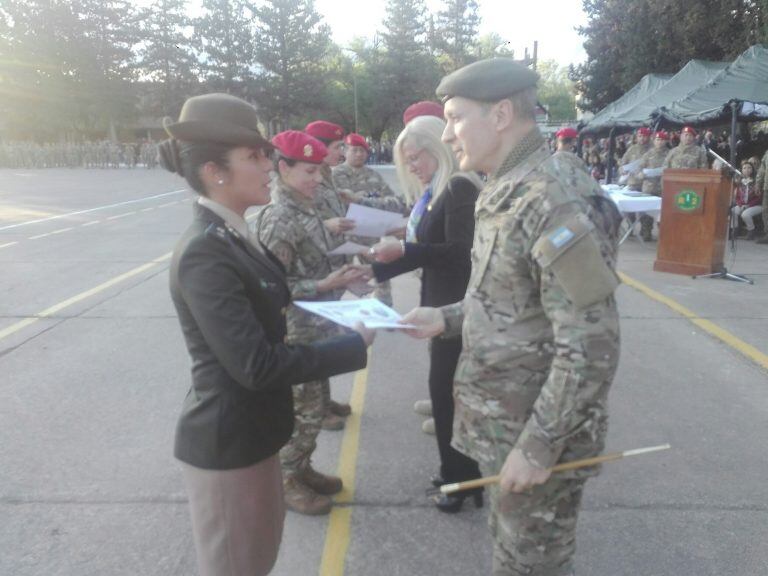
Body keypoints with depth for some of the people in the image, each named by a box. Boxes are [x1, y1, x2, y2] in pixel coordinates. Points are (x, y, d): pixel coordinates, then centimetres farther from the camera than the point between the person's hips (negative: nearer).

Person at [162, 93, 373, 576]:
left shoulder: (230, 238, 3)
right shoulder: (205, 253, -26)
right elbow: (255, 365, -28)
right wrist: (355, 345, -22)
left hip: (250, 428, 9)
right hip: (227, 439, -9)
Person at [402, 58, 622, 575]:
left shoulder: (556, 201, -24)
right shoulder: (505, 192, 7)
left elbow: (592, 347, -26)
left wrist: (539, 445, -21)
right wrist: (446, 319, 2)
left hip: (538, 432, -9)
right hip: (502, 419, 9)